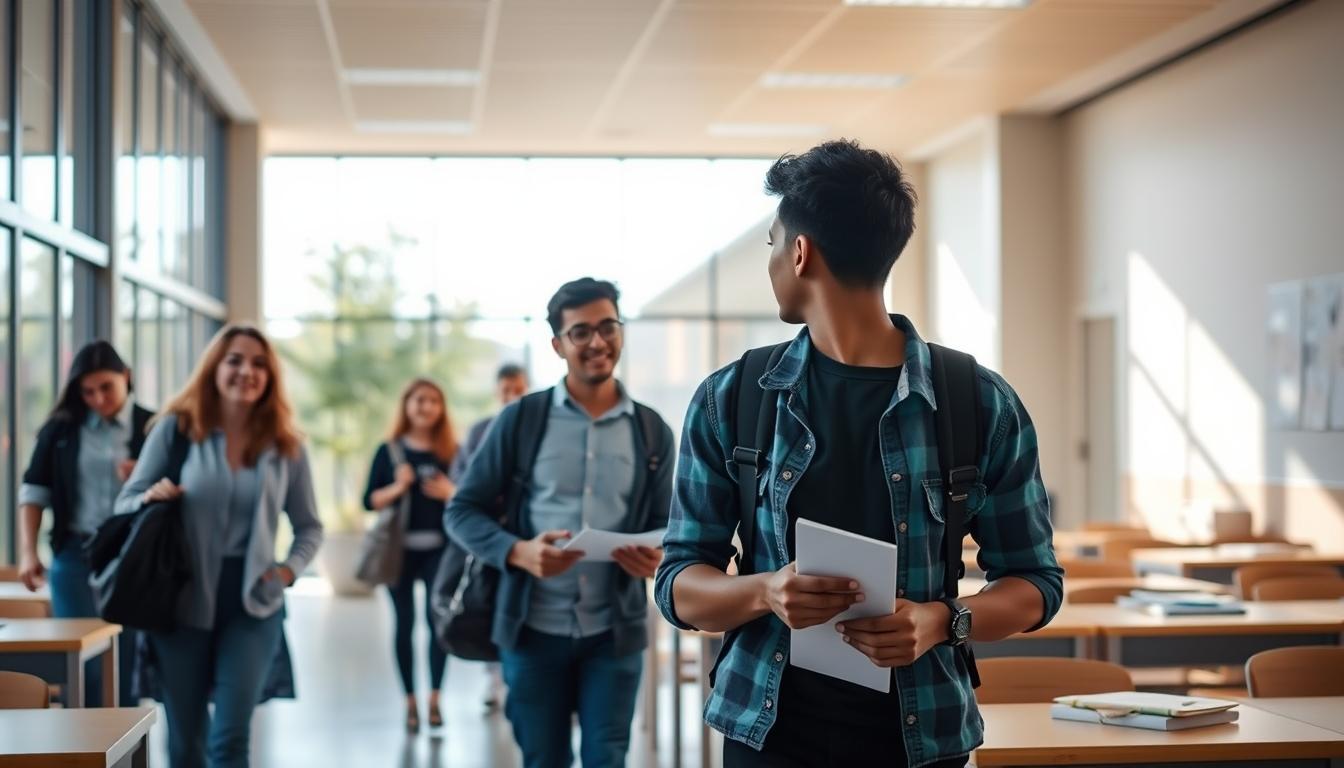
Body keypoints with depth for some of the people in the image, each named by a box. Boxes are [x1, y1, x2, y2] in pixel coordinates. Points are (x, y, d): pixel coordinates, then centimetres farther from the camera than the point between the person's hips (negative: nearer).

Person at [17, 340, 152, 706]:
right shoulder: (61, 427, 5)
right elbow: (34, 489, 7)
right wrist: (28, 552, -2)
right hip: (76, 555, 1)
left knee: (128, 668, 4)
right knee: (80, 668, 0)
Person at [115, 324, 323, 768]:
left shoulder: (286, 445, 4)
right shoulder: (176, 428, 0)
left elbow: (309, 527, 13)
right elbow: (125, 504, 4)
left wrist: (290, 568, -6)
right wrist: (151, 498, -18)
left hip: (253, 602, 0)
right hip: (182, 599, 0)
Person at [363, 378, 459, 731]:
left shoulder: (451, 452, 7)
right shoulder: (389, 451, 6)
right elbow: (370, 501, 2)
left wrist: (450, 492, -11)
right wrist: (397, 488, -13)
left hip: (440, 548, 0)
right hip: (399, 549, 0)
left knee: (438, 618, -9)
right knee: (404, 624, 3)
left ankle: (435, 698, -2)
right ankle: (410, 701, 8)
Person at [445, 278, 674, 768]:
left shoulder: (652, 432, 5)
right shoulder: (521, 419, -2)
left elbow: (663, 524, 11)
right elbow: (462, 511, -1)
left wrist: (655, 557, -14)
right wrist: (519, 552, -20)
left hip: (615, 633, 1)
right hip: (535, 630, -1)